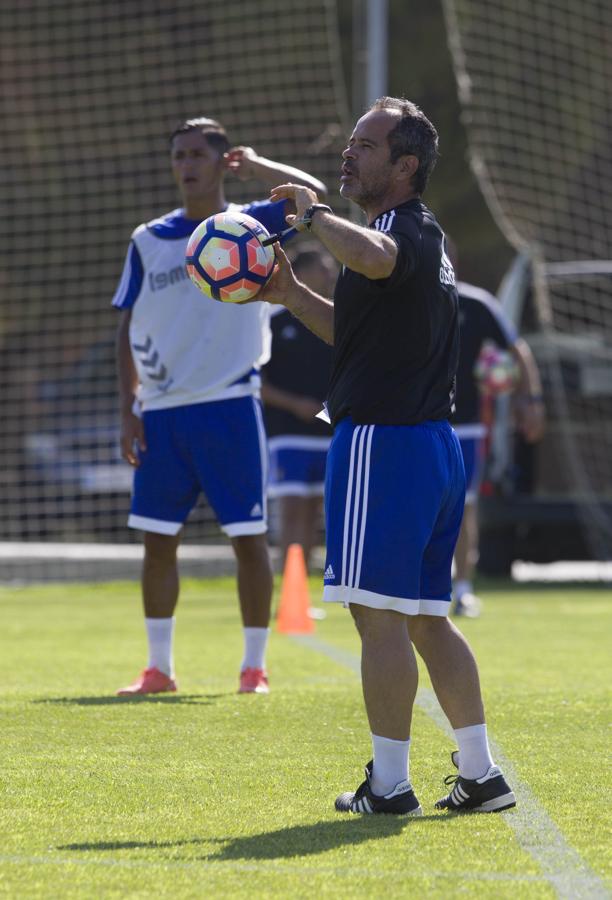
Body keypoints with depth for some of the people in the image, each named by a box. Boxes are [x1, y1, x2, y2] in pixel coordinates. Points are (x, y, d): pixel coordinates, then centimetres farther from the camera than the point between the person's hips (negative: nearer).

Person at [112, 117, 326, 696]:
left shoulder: (248, 226, 2)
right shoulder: (149, 240, 9)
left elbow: (313, 196, -15)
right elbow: (128, 329, 11)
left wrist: (256, 166, -5)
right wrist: (128, 408, 3)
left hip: (229, 407, -3)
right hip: (162, 411, 3)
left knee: (247, 535, -2)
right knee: (157, 537, 4)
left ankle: (254, 666, 6)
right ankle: (159, 666, 13)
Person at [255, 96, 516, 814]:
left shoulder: (406, 229, -13)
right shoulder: (424, 237, 20)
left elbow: (372, 258, -39)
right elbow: (360, 329, 32)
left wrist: (312, 215, -22)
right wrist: (291, 295, 20)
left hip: (383, 442, -10)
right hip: (432, 440, 10)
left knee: (380, 615, -5)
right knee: (425, 618, 13)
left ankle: (390, 783, -2)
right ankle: (480, 775, 14)